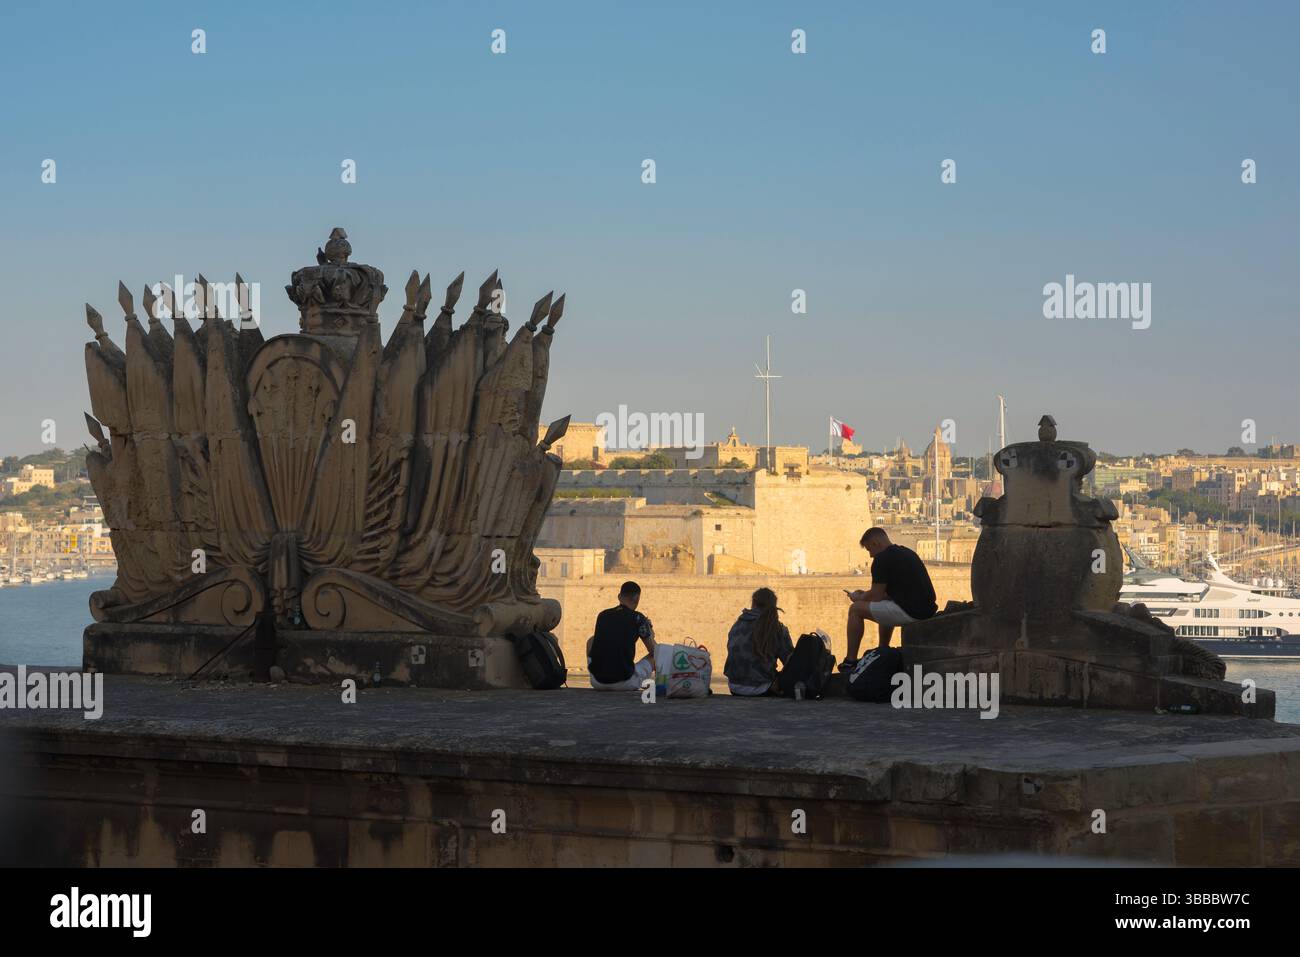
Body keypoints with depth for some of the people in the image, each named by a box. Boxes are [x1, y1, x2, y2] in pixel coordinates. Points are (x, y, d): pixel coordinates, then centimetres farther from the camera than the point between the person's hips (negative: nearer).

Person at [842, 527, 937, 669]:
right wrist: (865, 595, 32)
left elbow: (876, 596, -7)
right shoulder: (907, 552, 21)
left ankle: (850, 661, 8)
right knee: (885, 607, 38)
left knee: (856, 609, 5)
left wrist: (859, 598, 14)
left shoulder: (882, 558, -7)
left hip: (910, 612, -9)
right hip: (927, 610, 9)